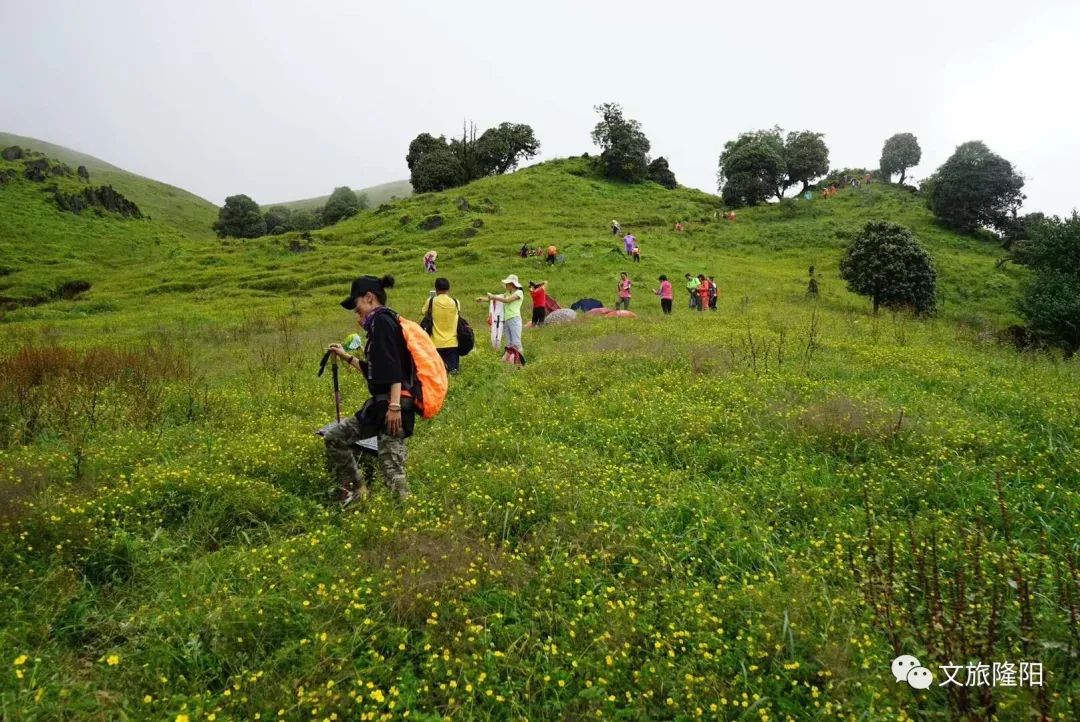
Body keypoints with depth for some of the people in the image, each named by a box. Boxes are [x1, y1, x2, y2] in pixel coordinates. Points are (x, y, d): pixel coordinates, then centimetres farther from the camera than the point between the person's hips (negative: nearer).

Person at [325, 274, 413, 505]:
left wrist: (394, 405, -27)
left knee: (391, 468, -14)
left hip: (392, 404, -10)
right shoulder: (378, 324, 21)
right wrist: (347, 357, 32)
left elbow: (394, 366, -21)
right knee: (334, 438, 16)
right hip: (379, 404, 10)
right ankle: (357, 488, 23)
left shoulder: (382, 320, -9)